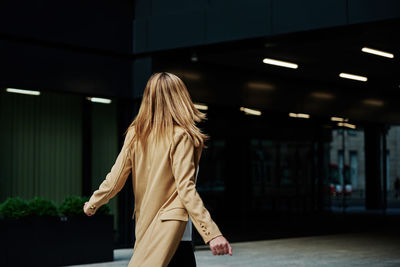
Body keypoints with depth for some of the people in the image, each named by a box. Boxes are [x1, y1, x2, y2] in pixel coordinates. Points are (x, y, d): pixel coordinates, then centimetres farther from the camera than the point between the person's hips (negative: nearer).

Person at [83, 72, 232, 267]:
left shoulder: (135, 134, 5)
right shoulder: (180, 136, -11)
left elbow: (115, 181, 6)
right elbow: (185, 189, -18)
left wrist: (91, 205, 24)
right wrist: (212, 233, -21)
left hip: (143, 222, 7)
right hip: (170, 222, -7)